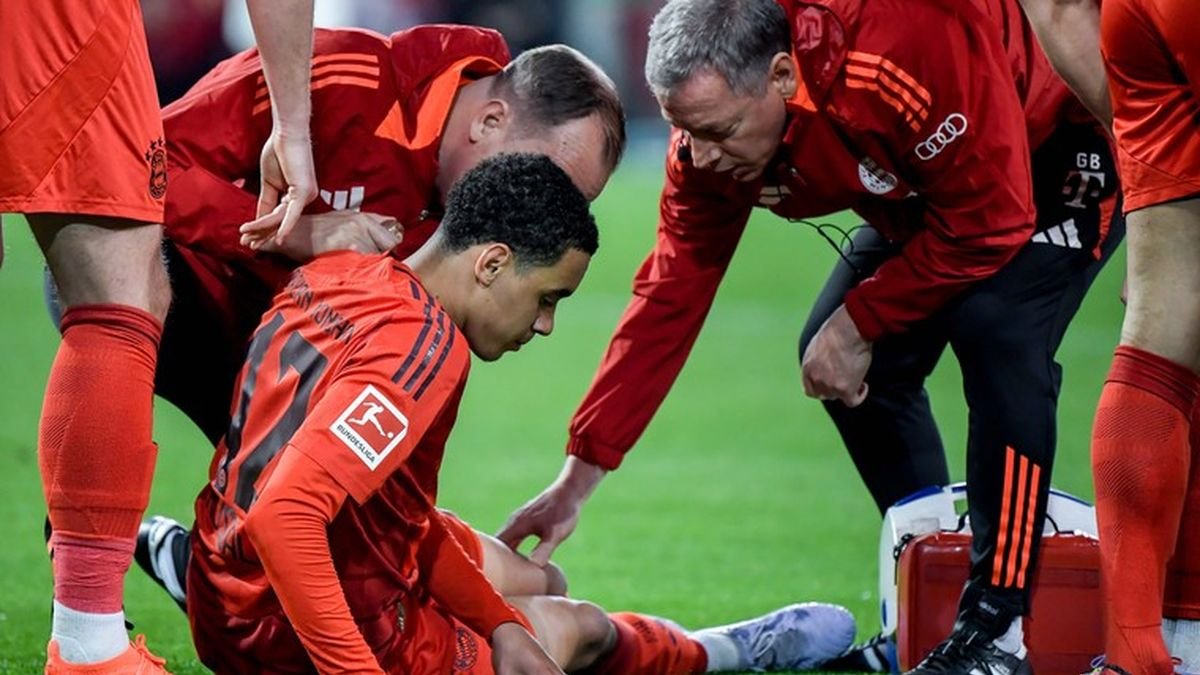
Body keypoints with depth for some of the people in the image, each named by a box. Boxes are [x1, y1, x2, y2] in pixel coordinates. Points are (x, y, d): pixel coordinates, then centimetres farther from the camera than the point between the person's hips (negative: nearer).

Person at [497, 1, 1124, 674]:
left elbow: (989, 223, -31)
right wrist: (579, 477, -11)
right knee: (836, 356, -1)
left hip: (1065, 145, -8)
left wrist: (860, 324, -24)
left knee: (996, 333, -28)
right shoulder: (710, 138, -18)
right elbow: (670, 295, -10)